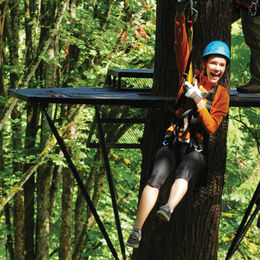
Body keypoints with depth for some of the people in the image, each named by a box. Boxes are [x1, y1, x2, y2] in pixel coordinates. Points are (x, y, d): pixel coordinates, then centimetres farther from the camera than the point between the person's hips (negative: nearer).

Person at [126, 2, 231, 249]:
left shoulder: (221, 94, 7)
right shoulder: (191, 78, 9)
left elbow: (212, 127, -3)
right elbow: (181, 47, 0)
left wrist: (198, 101, -14)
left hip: (196, 151, -1)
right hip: (173, 143, 1)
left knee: (183, 173, -35)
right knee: (156, 178, -26)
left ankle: (169, 209, -62)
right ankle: (137, 231, -35)